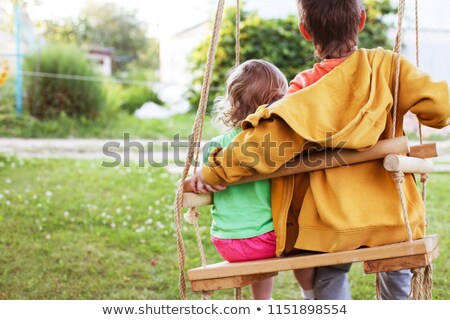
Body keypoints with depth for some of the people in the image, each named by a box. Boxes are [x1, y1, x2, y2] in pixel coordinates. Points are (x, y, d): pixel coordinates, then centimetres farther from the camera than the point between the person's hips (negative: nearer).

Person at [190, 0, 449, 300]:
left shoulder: (306, 91, -9)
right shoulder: (385, 65, -5)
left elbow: (269, 138, -22)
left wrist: (213, 172, -13)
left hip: (335, 225, -1)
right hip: (393, 218, 1)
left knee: (330, 276, 27)